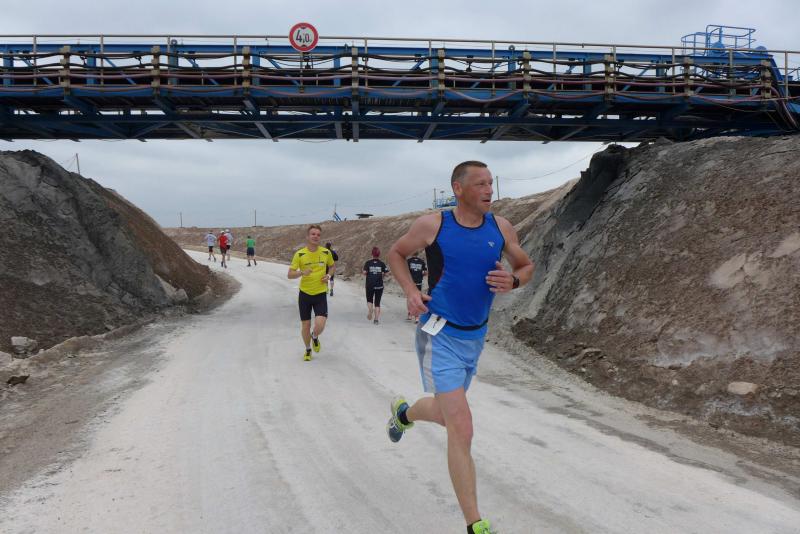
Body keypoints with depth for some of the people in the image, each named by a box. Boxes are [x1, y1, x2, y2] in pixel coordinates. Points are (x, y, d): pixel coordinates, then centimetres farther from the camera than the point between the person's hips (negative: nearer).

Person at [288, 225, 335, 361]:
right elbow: (290, 275, -7)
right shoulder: (299, 254, -7)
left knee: (320, 326, -15)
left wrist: (328, 275, -3)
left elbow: (332, 266, 18)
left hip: (321, 294, 0)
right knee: (305, 326, 6)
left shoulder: (326, 252, -1)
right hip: (304, 294, 0)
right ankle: (308, 350, 34)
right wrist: (302, 273, -26)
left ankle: (315, 337, 22)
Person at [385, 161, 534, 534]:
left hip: (475, 337, 6)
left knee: (448, 415, 24)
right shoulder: (432, 225, -10)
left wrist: (513, 281, -11)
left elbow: (526, 266, 13)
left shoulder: (500, 228, 0)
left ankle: (403, 412, 58)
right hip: (440, 338, -5)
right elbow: (396, 254, 6)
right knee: (462, 430, -12)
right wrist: (410, 291, -10)